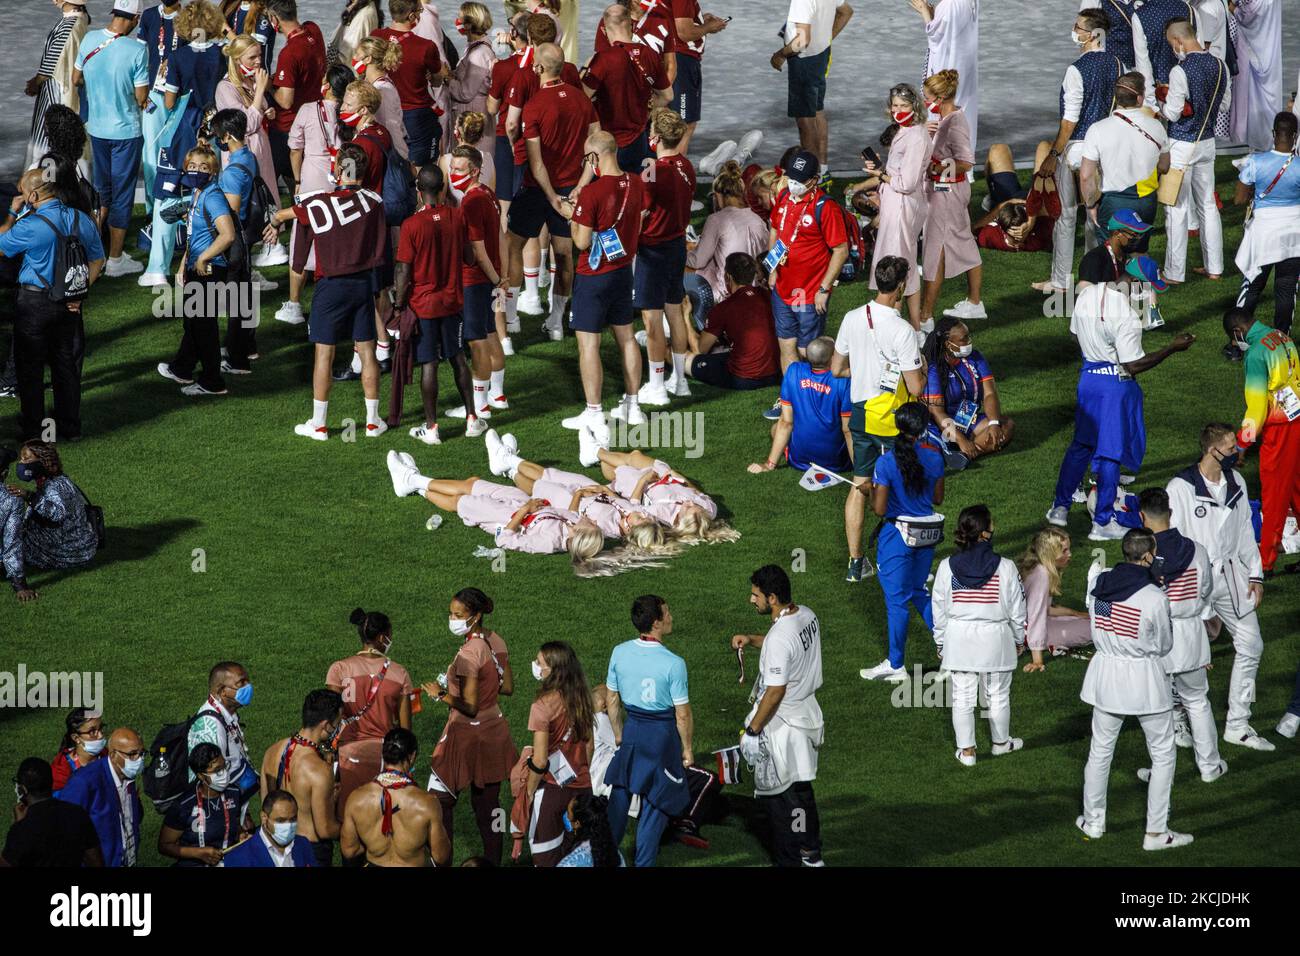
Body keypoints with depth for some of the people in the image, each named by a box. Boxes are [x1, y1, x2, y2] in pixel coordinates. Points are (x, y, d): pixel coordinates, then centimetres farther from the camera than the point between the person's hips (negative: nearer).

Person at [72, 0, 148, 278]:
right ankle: (115, 260, 13)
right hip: (126, 130, -5)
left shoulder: (89, 39, -6)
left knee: (102, 189, 21)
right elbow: (141, 97, -15)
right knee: (122, 194, 6)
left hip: (96, 127, 5)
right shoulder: (137, 49, -20)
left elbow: (76, 79, 7)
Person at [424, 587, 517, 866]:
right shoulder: (496, 642, 1)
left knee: (441, 801, 2)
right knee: (488, 805, 14)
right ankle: (494, 863, 19)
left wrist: (441, 694, -12)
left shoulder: (469, 653, -23)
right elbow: (508, 687, 11)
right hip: (494, 732, 8)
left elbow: (469, 707, -23)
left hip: (468, 734, -8)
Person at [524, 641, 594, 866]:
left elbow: (540, 761, -18)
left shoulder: (543, 706, -19)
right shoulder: (581, 699, 1)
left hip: (552, 788, -6)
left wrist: (530, 792, -5)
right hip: (581, 786, 6)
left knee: (546, 856, 5)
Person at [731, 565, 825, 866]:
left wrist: (753, 730, -17)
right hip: (806, 714, 9)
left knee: (777, 796, 6)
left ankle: (790, 861, 16)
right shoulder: (807, 616, -2)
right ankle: (812, 854, 36)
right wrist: (750, 639, 7)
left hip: (781, 726, -9)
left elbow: (775, 692, -27)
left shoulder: (779, 638, -30)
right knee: (801, 788, 23)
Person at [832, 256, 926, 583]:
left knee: (860, 486, 15)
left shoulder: (852, 319, -3)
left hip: (860, 414, 6)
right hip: (893, 420, -6)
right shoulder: (902, 331, -22)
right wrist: (922, 371, 3)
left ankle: (856, 562, 19)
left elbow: (837, 369, 8)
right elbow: (916, 388, -19)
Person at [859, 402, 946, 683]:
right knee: (918, 592, 24)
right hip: (927, 533, 5)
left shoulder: (886, 462, -18)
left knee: (896, 600, 6)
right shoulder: (934, 457, -5)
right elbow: (938, 499, 6)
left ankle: (895, 665, 16)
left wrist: (870, 492, 4)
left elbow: (879, 508, -16)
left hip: (897, 535, -4)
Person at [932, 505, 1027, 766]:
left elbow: (939, 610, -1)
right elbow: (1017, 608, -4)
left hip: (959, 639, 1)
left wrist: (941, 643, 13)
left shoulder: (947, 568, -10)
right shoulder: (1005, 568, -14)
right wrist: (1019, 638, 13)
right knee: (997, 695, 18)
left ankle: (966, 750, 17)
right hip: (995, 638, -1)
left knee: (963, 697, 11)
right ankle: (1001, 742, 35)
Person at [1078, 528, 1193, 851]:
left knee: (1100, 750, 20)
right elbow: (1164, 646, -7)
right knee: (1163, 755, 12)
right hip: (1144, 679, -4)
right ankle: (1156, 832, 14)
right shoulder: (1154, 597, -21)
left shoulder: (1100, 585, -8)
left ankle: (1093, 822, 32)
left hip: (1106, 675, 5)